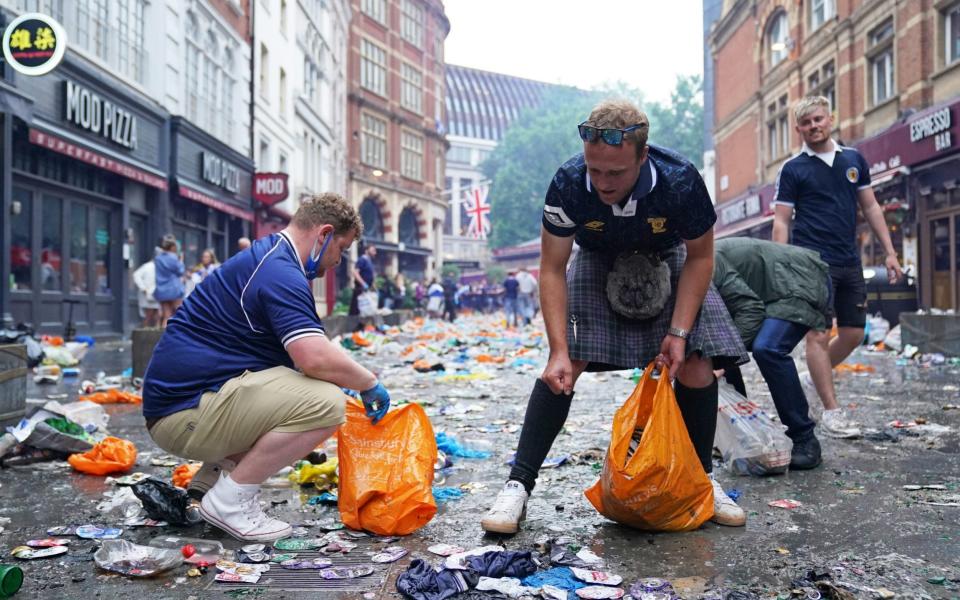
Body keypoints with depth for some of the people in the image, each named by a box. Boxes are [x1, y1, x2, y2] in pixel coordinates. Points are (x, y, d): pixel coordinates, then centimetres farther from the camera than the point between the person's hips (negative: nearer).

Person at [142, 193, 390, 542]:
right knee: (325, 402, -23)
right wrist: (370, 383, -9)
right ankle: (229, 499, -10)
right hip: (186, 413, -11)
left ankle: (214, 476, 14)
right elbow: (315, 358, -28)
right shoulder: (281, 272, -16)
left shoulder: (265, 258, 18)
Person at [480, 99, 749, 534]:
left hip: (666, 263, 1)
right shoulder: (568, 184, -32)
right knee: (565, 366, -17)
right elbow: (552, 269, -23)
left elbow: (699, 257, -16)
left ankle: (702, 480, 9)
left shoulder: (680, 181, -33)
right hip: (599, 263, 0)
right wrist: (559, 350, -31)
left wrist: (679, 331, -24)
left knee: (696, 362, -12)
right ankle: (518, 485, -12)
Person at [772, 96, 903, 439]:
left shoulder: (854, 160, 12)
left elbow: (871, 208, 15)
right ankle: (831, 412, -2)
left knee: (853, 333, 8)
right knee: (819, 334, -7)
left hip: (849, 262, 5)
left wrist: (890, 252, 10)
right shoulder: (792, 169, 0)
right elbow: (781, 222, -2)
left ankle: (817, 378, 31)